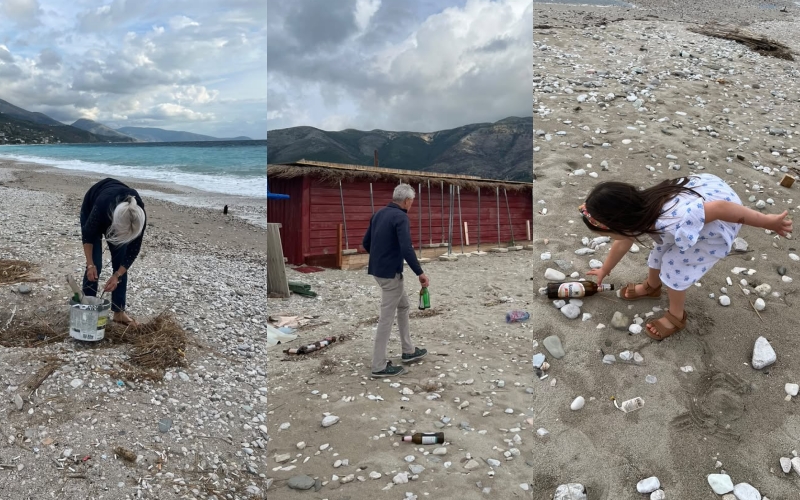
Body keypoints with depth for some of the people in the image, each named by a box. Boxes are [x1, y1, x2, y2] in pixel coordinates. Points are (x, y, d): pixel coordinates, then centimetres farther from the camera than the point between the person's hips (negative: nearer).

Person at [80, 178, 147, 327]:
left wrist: (117, 275, -25)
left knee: (120, 264, -3)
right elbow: (87, 234, -23)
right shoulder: (101, 206, -45)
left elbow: (134, 249, -23)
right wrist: (90, 264, -24)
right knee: (96, 265, -9)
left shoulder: (138, 216, -37)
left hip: (115, 213, 2)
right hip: (91, 210, -2)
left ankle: (119, 312, 6)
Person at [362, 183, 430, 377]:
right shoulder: (401, 218, -16)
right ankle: (379, 366, 3)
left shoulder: (379, 214, 10)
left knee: (403, 306, 23)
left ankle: (408, 351, 32)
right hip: (390, 273, -10)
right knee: (387, 317, -3)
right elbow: (406, 249, -26)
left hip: (378, 270, 10)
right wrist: (420, 273, -20)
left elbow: (366, 243, 16)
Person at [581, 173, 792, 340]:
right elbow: (622, 243, 5)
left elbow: (721, 208, -36)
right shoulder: (635, 211, -15)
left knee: (674, 265, -5)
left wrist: (768, 222, -22)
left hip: (723, 219, -7)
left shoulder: (672, 223, -43)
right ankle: (651, 287, 44)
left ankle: (676, 317, 18)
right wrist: (605, 270, 20)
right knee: (661, 247, 17)